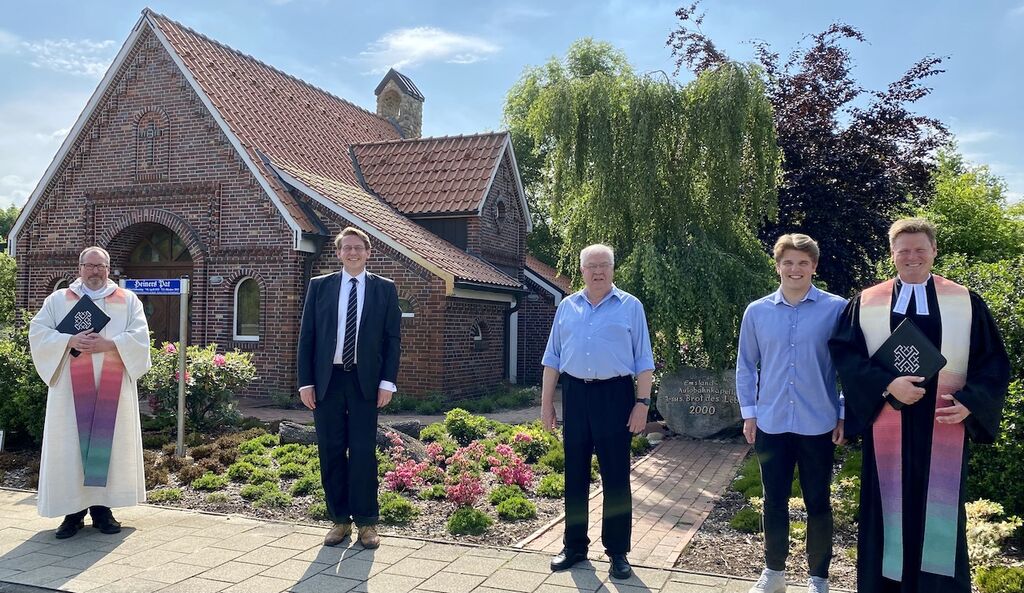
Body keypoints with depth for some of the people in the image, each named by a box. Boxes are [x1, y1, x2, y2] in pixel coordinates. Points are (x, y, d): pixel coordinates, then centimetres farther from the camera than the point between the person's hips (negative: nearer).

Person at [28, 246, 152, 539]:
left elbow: (140, 336, -1)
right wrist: (70, 341, -15)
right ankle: (74, 511, 6)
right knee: (70, 446, -1)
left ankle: (102, 507, 10)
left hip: (113, 390, 0)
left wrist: (108, 344, -17)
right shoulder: (57, 300, 11)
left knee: (109, 443, 1)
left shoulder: (128, 301, 9)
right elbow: (37, 332, 1)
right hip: (71, 389, 0)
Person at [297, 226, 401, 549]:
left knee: (363, 451, 0)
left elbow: (393, 337, 3)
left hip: (365, 381, -1)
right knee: (331, 451, 6)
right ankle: (339, 519, 17)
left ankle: (366, 522, 10)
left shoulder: (384, 289, 5)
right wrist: (306, 382, 0)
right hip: (327, 380, 2)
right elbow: (306, 336, 6)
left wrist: (387, 381, -5)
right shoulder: (319, 286, 7)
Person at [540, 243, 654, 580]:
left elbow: (643, 361, 0)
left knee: (616, 476, 2)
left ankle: (618, 552, 14)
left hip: (615, 394, -3)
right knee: (575, 474, 10)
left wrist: (642, 403, -8)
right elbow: (552, 358, 12)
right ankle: (574, 546, 22)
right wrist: (546, 402, 7)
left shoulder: (630, 306, 2)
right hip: (575, 394, 3)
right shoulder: (567, 307, 10)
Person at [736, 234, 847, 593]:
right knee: (774, 502, 13)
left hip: (818, 425, -2)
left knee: (818, 503, 11)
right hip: (770, 424, 2)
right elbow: (746, 366, 9)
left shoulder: (837, 308, -6)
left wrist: (844, 415, -1)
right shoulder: (756, 312, 1)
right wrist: (749, 413, 6)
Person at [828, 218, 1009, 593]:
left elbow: (993, 361, 4)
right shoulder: (865, 304, 4)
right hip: (887, 428, 0)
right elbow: (845, 353, -3)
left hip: (945, 428, 0)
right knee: (888, 512, 6)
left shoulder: (966, 303, 5)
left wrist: (970, 402, -12)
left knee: (941, 512, 6)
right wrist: (887, 385, -17)